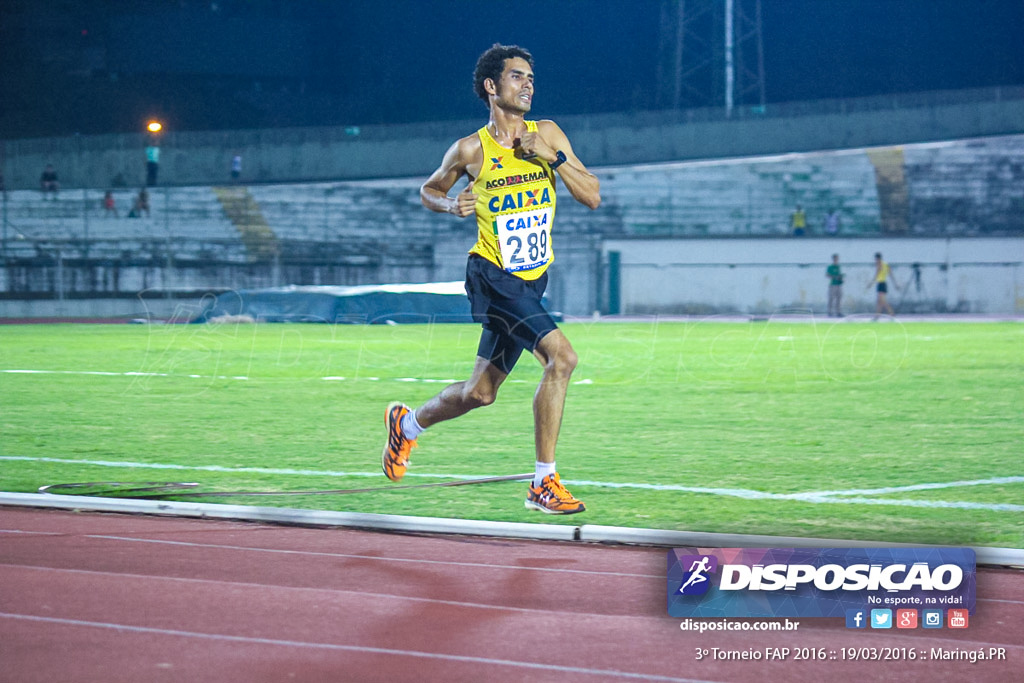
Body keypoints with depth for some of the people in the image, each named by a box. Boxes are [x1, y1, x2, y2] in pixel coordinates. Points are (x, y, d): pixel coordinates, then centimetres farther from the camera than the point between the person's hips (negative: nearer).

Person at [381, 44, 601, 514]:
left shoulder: (547, 135, 4)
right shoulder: (471, 150, -5)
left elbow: (592, 197, 0)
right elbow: (428, 190, 11)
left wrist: (553, 156, -13)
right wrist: (452, 206, -10)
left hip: (531, 280, 6)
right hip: (492, 276, -6)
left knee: (480, 392, 13)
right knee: (561, 356, -24)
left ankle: (407, 423, 42)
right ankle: (543, 484, -18)